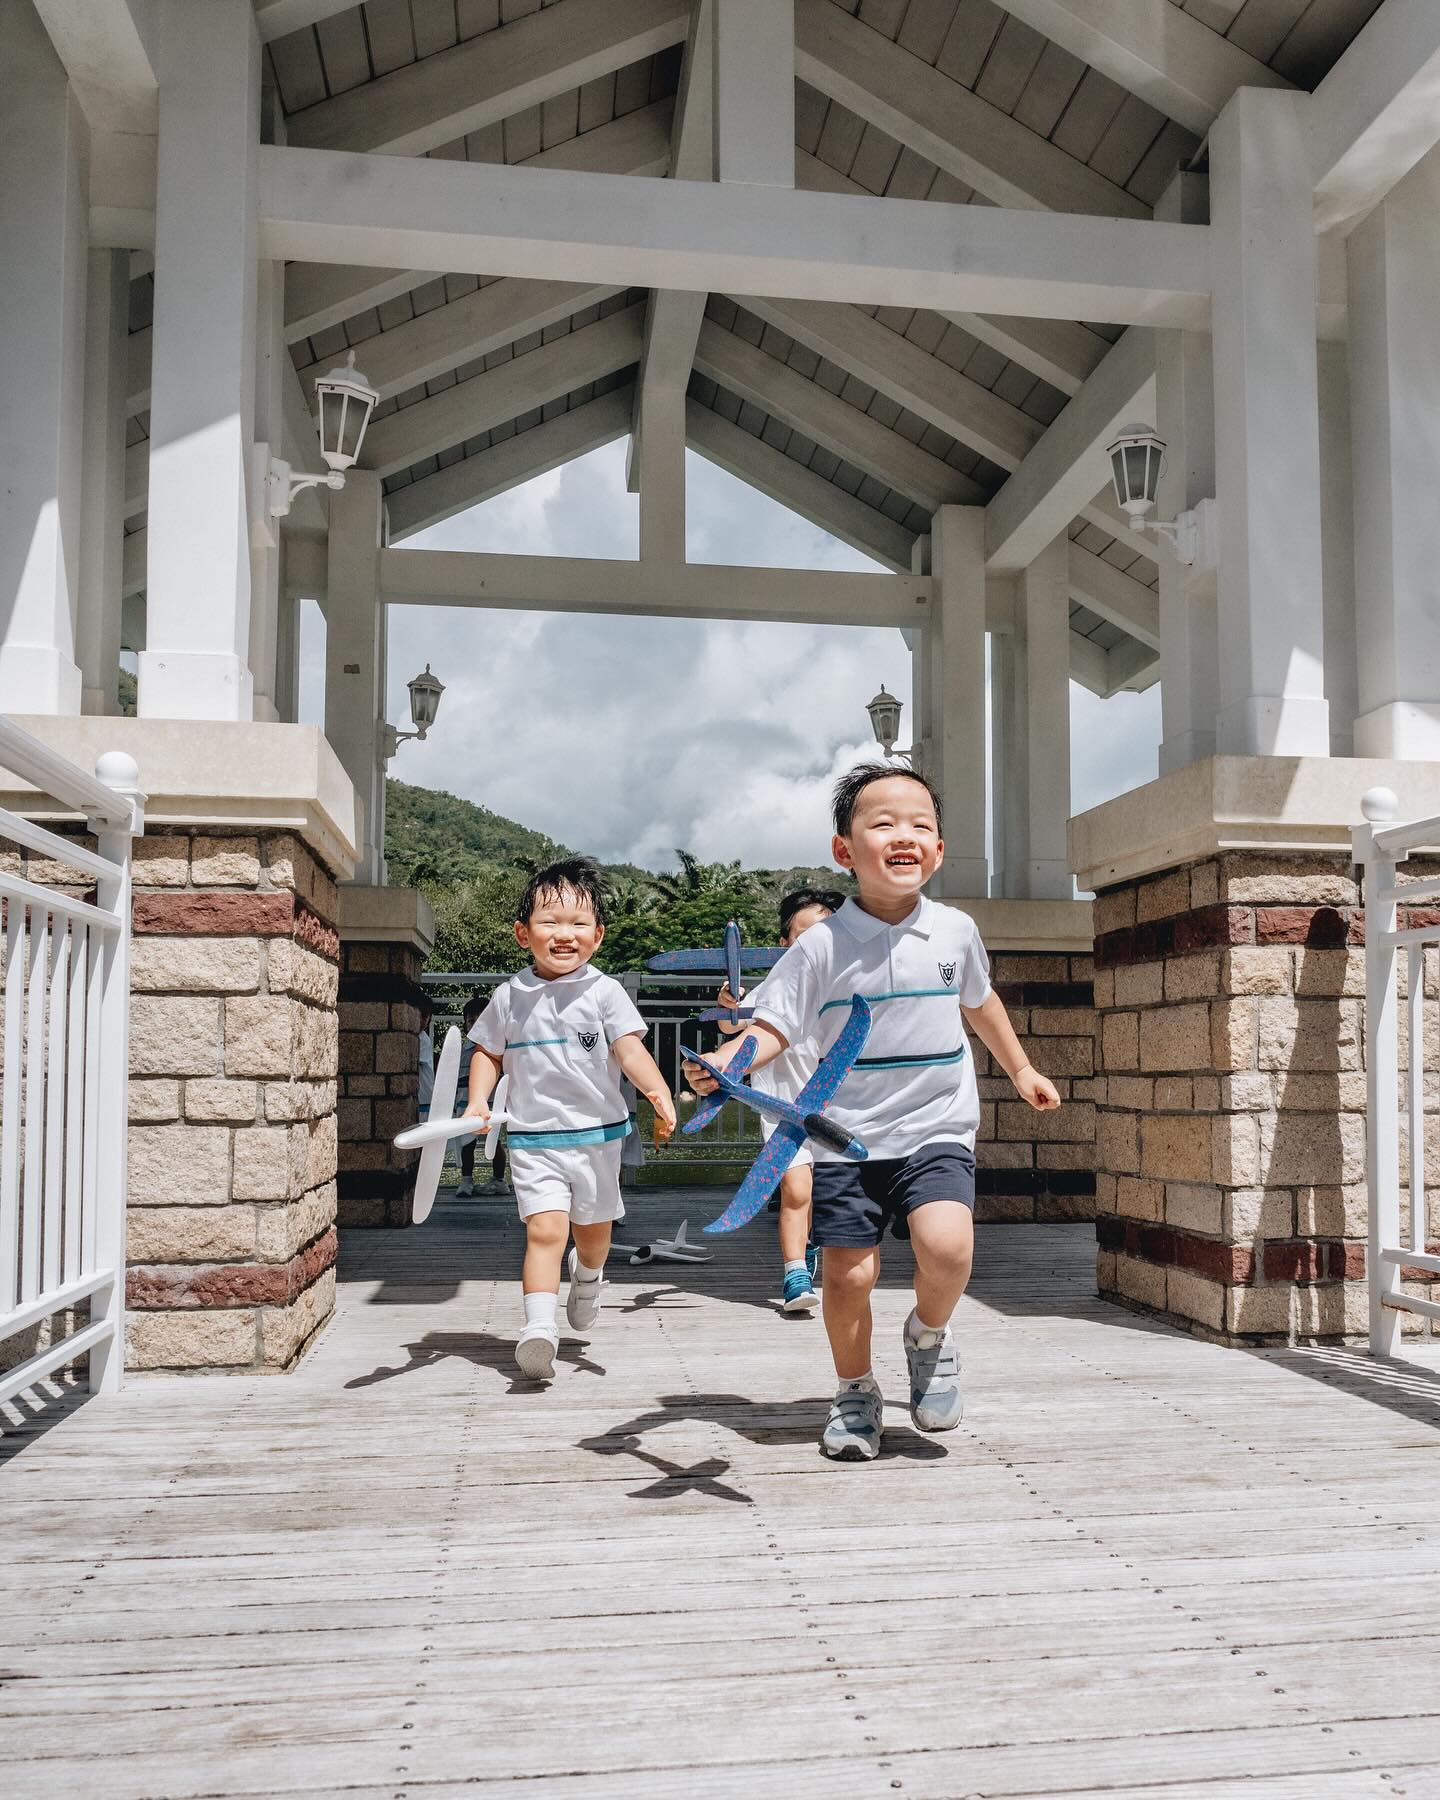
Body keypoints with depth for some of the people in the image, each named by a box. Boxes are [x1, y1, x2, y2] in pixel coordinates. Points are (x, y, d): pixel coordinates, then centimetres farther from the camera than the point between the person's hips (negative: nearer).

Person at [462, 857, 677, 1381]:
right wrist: (477, 1102, -1)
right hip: (532, 1137, -1)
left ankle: (587, 1278, 48)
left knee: (593, 1228, 17)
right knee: (544, 1229, -15)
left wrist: (657, 1089, -31)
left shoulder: (603, 991, -5)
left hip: (597, 1132, 1)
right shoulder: (510, 997, 1)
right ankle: (539, 1328, -17)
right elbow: (488, 1052, 14)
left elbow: (629, 1049, -14)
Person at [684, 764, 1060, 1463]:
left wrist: (1020, 1071, 31)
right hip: (848, 1137, -1)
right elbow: (771, 1027, -10)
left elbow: (979, 1003, 21)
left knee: (946, 1245, -22)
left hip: (936, 1129, 1)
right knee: (848, 1274, 1)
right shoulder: (820, 946, -7)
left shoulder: (955, 931, 2)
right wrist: (723, 1063, -30)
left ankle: (929, 1335, 12)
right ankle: (855, 1392, 28)